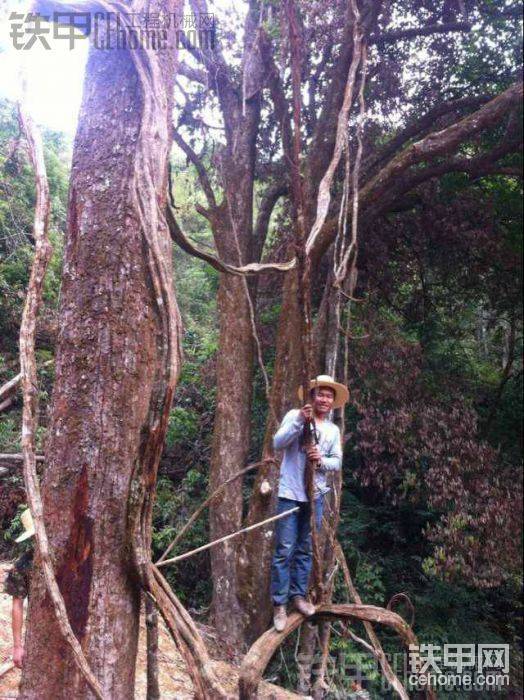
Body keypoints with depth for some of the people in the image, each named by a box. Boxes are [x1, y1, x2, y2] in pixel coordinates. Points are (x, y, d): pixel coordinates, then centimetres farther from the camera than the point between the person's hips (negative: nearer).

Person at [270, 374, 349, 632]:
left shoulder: (333, 430, 12)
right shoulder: (295, 415, -3)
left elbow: (337, 461, 9)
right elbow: (278, 443, -15)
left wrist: (322, 460, -13)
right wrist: (299, 420, -25)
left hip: (315, 495, 5)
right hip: (290, 493, -5)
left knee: (305, 549, 13)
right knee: (284, 549, -2)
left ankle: (298, 595, 25)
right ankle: (279, 604, 7)